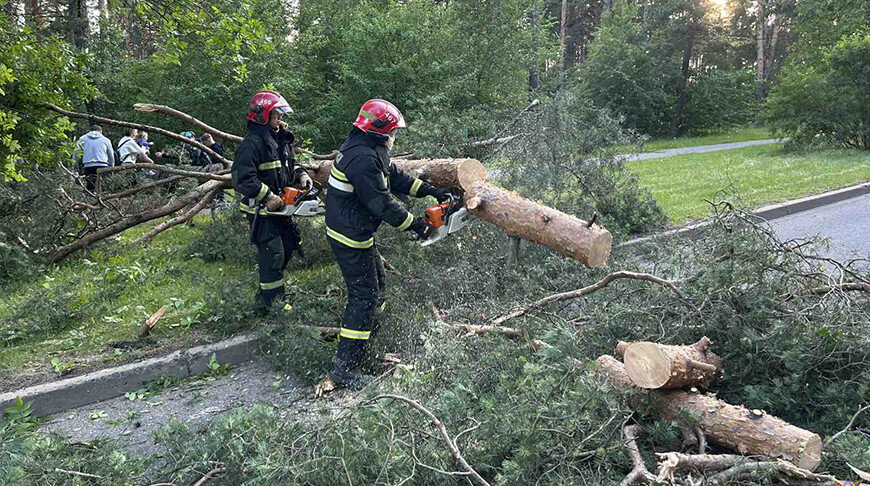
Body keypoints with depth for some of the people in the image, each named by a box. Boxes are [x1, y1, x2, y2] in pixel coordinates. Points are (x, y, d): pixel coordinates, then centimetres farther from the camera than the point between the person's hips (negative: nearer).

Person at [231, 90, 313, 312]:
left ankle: (269, 289, 34)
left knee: (288, 246, 17)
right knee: (273, 254, -6)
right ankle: (273, 302, 5)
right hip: (260, 211, -9)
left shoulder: (282, 140, 10)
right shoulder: (252, 144, -19)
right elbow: (242, 177, -26)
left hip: (278, 207, 9)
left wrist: (301, 175, 1)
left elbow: (290, 167, 22)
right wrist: (268, 197, -26)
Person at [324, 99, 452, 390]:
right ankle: (344, 369, -3)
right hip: (351, 238, -10)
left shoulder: (368, 149, 8)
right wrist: (416, 225, -15)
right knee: (364, 296, -6)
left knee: (376, 285, 23)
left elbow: (396, 177, 15)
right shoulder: (363, 159, -26)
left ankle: (372, 330, 43)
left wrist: (430, 190, 11)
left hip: (357, 232, 10)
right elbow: (382, 203, -25)